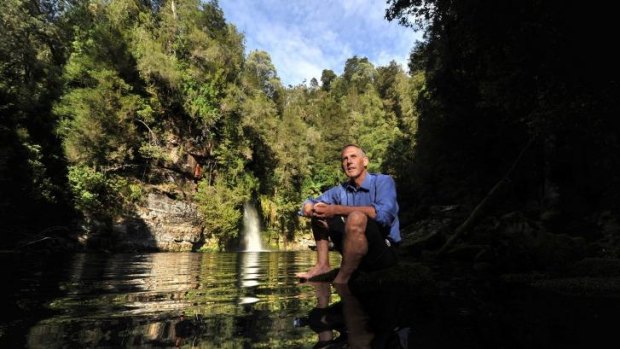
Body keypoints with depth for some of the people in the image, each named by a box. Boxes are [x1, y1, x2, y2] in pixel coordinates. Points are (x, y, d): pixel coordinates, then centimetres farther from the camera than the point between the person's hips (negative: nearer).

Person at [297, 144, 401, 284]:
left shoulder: (383, 181, -9)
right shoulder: (340, 190, 7)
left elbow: (385, 214, -29)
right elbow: (309, 205, 11)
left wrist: (337, 210, -26)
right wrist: (310, 208, -17)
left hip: (384, 250, -6)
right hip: (356, 249, 6)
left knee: (356, 217, -34)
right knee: (318, 213, 5)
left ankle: (340, 282, -21)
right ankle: (322, 265, -3)